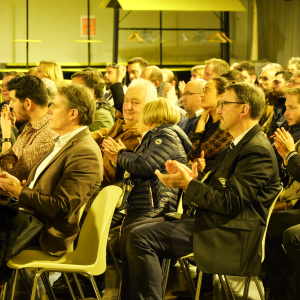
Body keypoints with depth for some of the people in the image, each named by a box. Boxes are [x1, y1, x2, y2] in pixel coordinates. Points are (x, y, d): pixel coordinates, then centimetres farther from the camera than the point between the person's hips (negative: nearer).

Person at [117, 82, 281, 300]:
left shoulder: (257, 151, -15)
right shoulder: (239, 145, 19)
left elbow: (231, 202, -21)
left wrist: (189, 184, -17)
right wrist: (192, 177, 2)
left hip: (228, 236, -11)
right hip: (212, 223, 11)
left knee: (140, 237, -20)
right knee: (133, 231, 8)